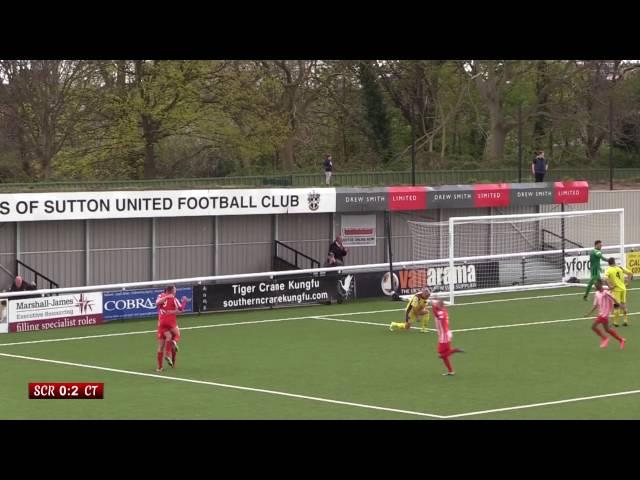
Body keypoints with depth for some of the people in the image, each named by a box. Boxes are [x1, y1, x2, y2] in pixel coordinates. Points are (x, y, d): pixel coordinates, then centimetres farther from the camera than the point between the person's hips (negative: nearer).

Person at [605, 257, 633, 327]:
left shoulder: (608, 270, -8)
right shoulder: (620, 267, 4)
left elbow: (606, 278, -26)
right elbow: (630, 273, 3)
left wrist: (610, 286, -16)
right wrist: (627, 282, 10)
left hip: (616, 289, -4)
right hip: (623, 288, 4)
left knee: (616, 306, 3)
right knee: (623, 305, 16)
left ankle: (615, 322, 5)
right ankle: (626, 321, 16)